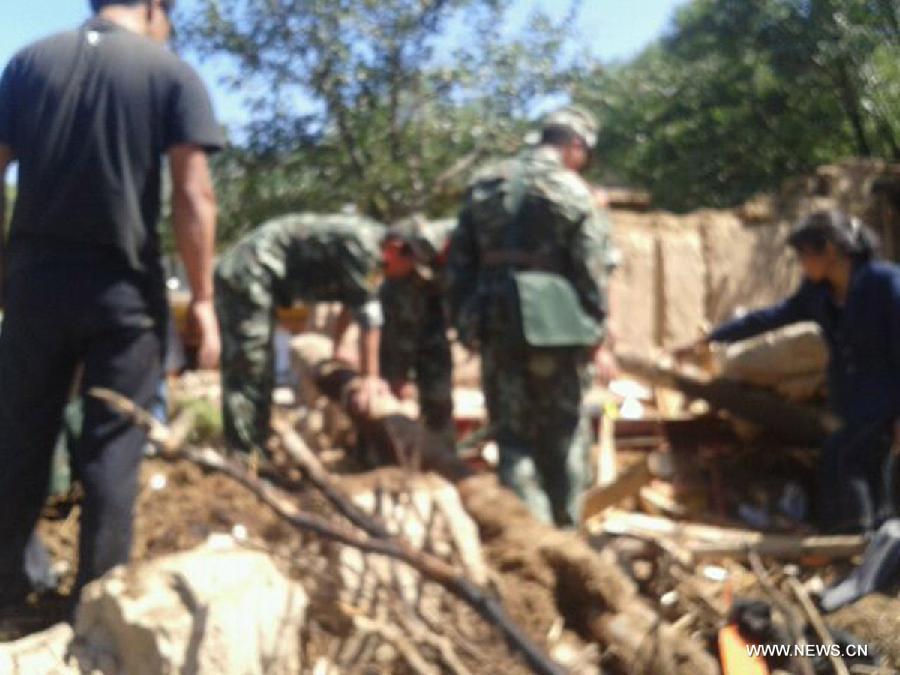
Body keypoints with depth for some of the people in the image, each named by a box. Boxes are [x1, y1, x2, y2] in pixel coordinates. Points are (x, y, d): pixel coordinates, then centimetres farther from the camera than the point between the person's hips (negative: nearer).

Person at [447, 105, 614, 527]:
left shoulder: (484, 185, 10)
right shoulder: (572, 191, -6)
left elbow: (459, 261, 10)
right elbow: (591, 269, -9)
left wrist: (464, 322, 13)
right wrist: (595, 327, 1)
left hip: (496, 323, 4)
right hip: (556, 323, -4)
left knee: (513, 434, 9)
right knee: (565, 435, 10)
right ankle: (564, 530, 18)